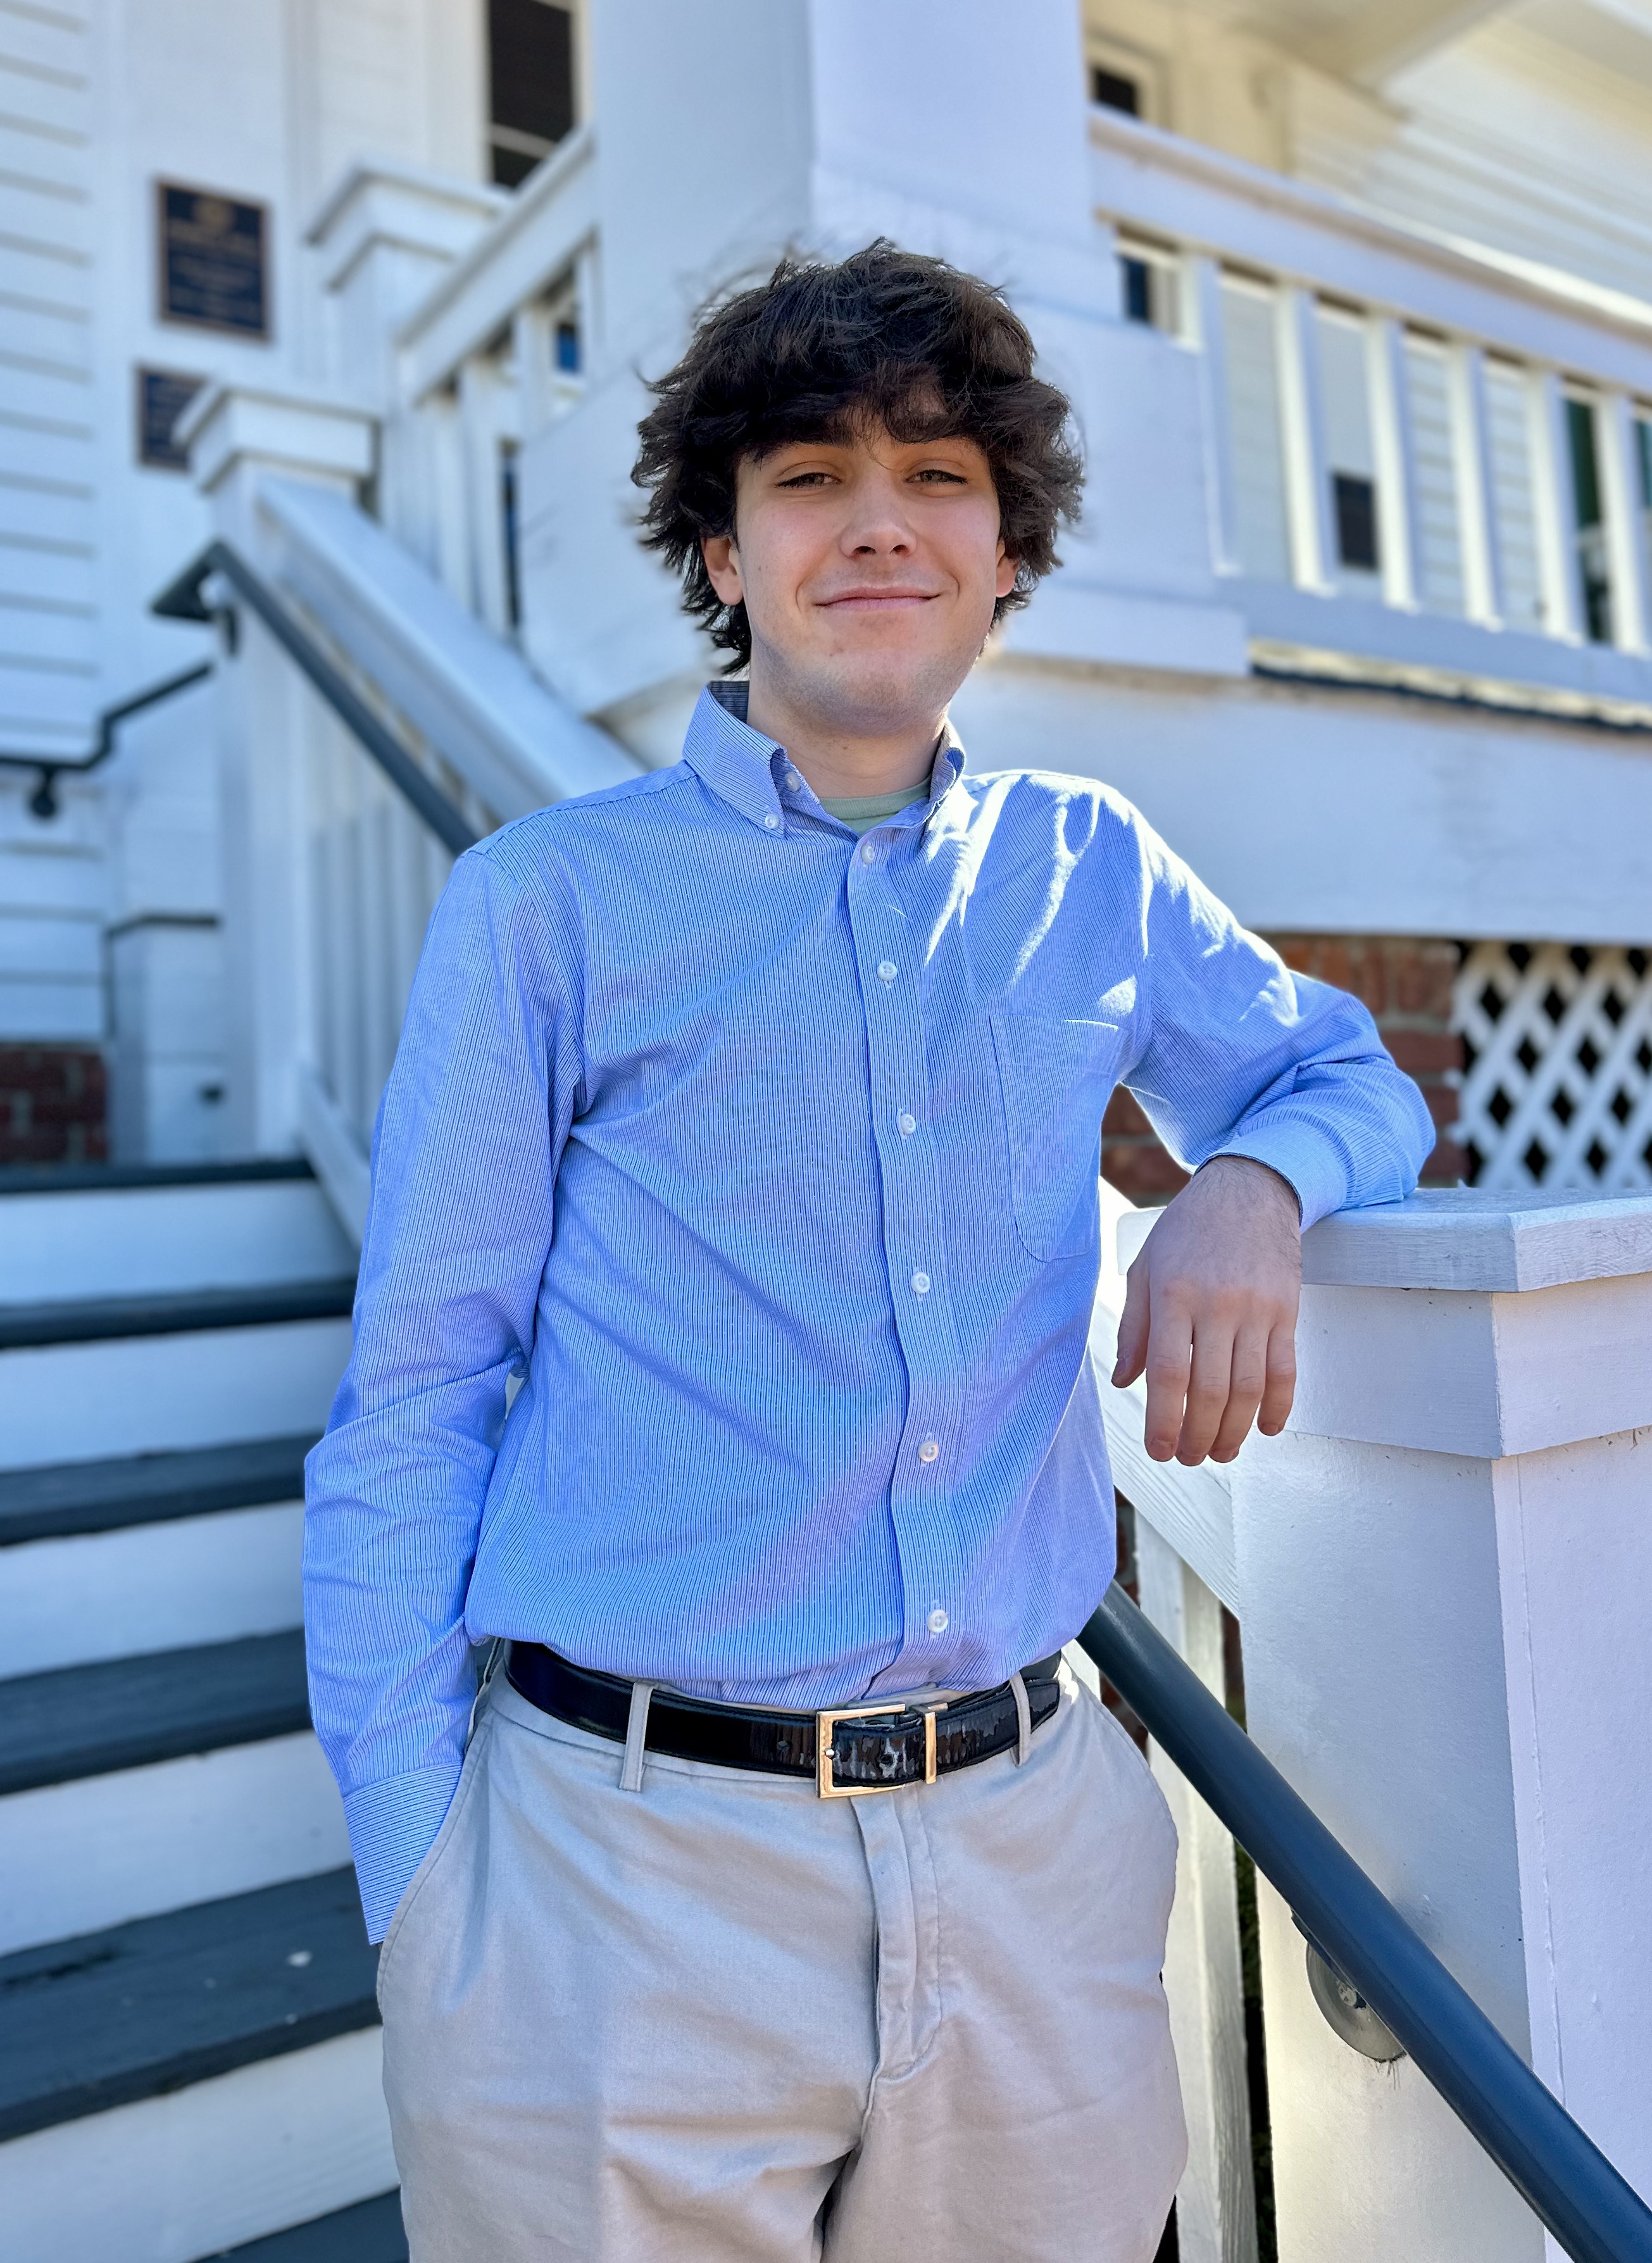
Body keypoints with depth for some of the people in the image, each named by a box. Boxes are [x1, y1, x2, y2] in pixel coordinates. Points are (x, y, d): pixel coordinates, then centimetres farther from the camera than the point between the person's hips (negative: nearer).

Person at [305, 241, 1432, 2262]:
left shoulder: (1092, 874, 6)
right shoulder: (546, 903, -3)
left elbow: (1350, 1077, 19)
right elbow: (410, 1413, -3)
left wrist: (1249, 1185, -6)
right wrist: (418, 1895, -8)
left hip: (1035, 1852, 4)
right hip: (629, 1868, -2)